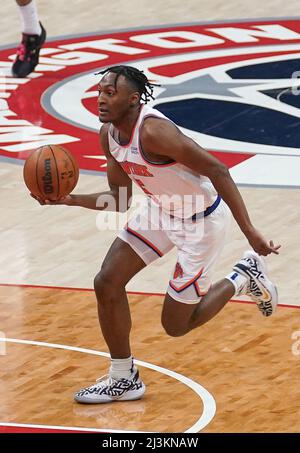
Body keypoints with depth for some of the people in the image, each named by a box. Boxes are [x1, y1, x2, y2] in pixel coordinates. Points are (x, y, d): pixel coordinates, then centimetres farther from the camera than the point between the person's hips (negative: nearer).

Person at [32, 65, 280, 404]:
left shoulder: (152, 131, -33)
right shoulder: (109, 134, -6)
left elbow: (217, 171, -32)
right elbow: (119, 198, 6)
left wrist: (249, 232, -35)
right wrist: (69, 200, -10)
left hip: (201, 221, -8)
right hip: (160, 211, 8)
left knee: (176, 325, 1)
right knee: (107, 283, -2)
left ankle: (242, 279, 24)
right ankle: (123, 379, 13)